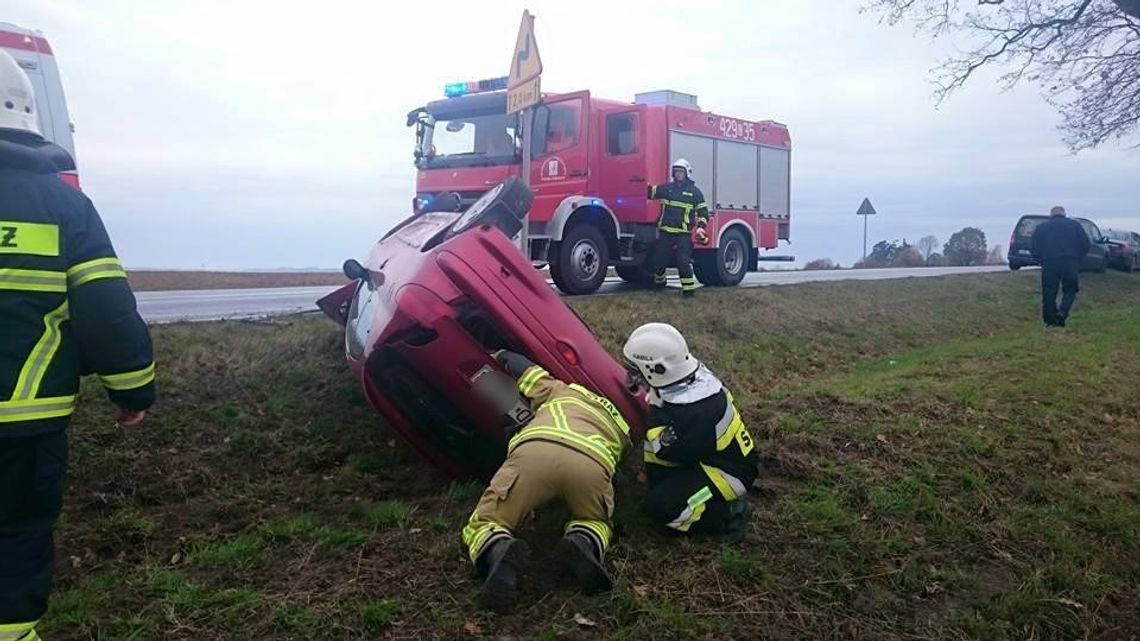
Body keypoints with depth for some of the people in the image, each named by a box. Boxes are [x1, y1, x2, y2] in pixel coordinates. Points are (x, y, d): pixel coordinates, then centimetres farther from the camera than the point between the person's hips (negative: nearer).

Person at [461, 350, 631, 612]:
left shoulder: (562, 391, 41)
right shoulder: (620, 426, 44)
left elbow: (524, 368, 49)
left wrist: (501, 356, 72)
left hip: (534, 451, -1)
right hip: (591, 463, 1)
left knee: (482, 525, 14)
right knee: (596, 522, 32)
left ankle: (499, 552, -23)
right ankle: (584, 543, -5)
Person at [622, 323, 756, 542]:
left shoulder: (691, 411, -35)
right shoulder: (692, 375, -10)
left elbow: (664, 450, -21)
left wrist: (654, 407, -16)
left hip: (730, 472, -9)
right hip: (711, 455, 9)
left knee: (658, 507, -15)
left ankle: (730, 515, -6)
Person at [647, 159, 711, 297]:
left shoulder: (695, 192, 3)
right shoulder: (667, 188, 11)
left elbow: (703, 212, 4)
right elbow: (651, 191, 17)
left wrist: (701, 227, -10)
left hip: (683, 234, -4)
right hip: (665, 232, 4)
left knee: (683, 261, -15)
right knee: (659, 260, 9)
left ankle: (689, 288, -8)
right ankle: (659, 282, 34)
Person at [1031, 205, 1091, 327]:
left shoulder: (1041, 227, 13)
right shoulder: (1075, 225, 14)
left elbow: (1033, 247, 7)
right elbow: (1086, 244, 8)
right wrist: (1078, 260, 17)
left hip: (1049, 263, 0)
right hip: (1071, 263, 0)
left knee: (1049, 293, 6)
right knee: (1070, 290, 11)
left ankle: (1050, 320, 7)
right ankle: (1063, 312, -13)